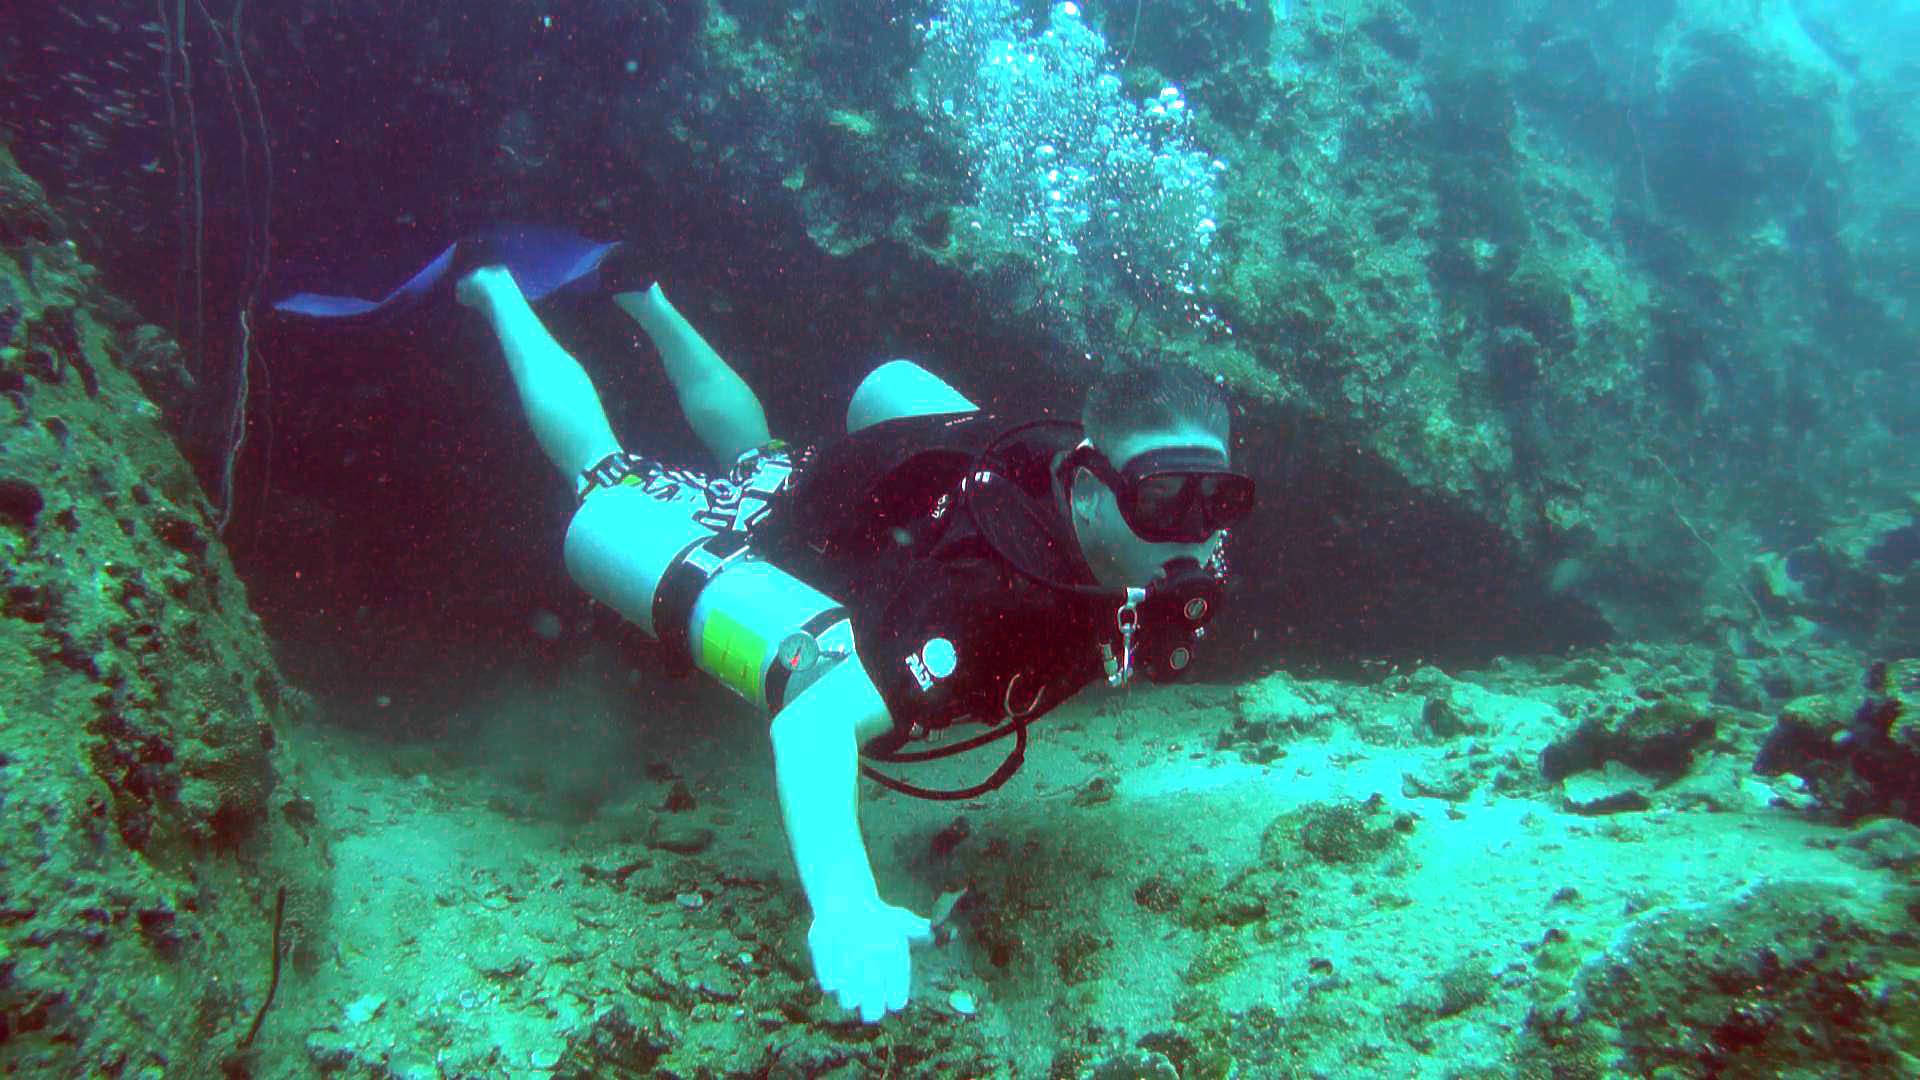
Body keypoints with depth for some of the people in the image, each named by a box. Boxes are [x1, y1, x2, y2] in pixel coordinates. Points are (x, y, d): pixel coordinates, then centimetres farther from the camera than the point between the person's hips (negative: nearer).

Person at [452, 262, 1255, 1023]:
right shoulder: (991, 598, -49)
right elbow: (816, 719, -62)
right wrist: (842, 899, -77)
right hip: (753, 547, -5)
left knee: (751, 449, 38)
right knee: (595, 469, 23)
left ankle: (644, 298, 55)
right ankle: (498, 289, 45)